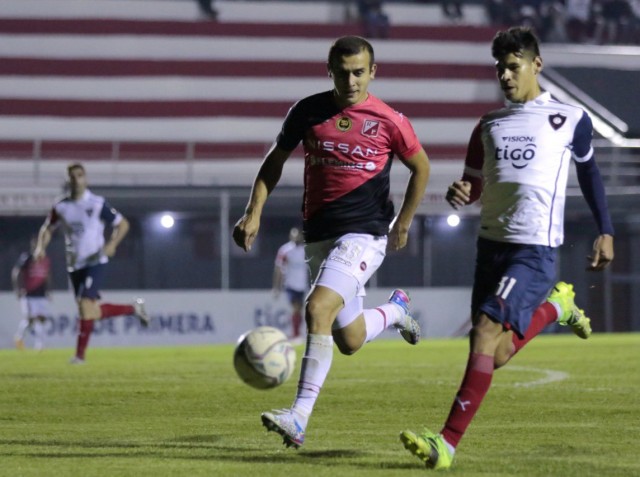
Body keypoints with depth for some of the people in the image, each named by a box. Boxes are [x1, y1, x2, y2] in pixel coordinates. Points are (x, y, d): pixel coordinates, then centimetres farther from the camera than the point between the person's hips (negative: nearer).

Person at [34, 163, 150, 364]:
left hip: (95, 263, -5)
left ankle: (80, 354, -12)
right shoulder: (61, 207, 4)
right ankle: (134, 308, 29)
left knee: (86, 305, -19)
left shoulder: (98, 204, -7)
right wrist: (41, 247, -4)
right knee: (92, 312, 7)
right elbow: (47, 229, 17)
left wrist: (112, 244, -17)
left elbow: (122, 224, -1)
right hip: (74, 265, 5)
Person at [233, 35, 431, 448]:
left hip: (365, 233, -5)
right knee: (350, 340, 11)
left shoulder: (388, 121, -6)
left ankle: (299, 417, -25)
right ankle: (395, 310, 47)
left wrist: (403, 223, 8)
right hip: (319, 235, 5)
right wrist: (254, 211, 3)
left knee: (318, 310, -25)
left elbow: (421, 167, 9)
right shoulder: (308, 112, 2)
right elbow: (276, 160, 13)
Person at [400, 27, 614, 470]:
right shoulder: (489, 126, 15)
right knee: (495, 354, 5)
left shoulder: (570, 119, 3)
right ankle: (554, 306, 34)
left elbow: (589, 174, 16)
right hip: (492, 242, 6)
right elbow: (474, 183, 20)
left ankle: (447, 444, -22)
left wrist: (606, 232, 13)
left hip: (536, 249, -6)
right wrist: (460, 193, -4)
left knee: (486, 332, -21)